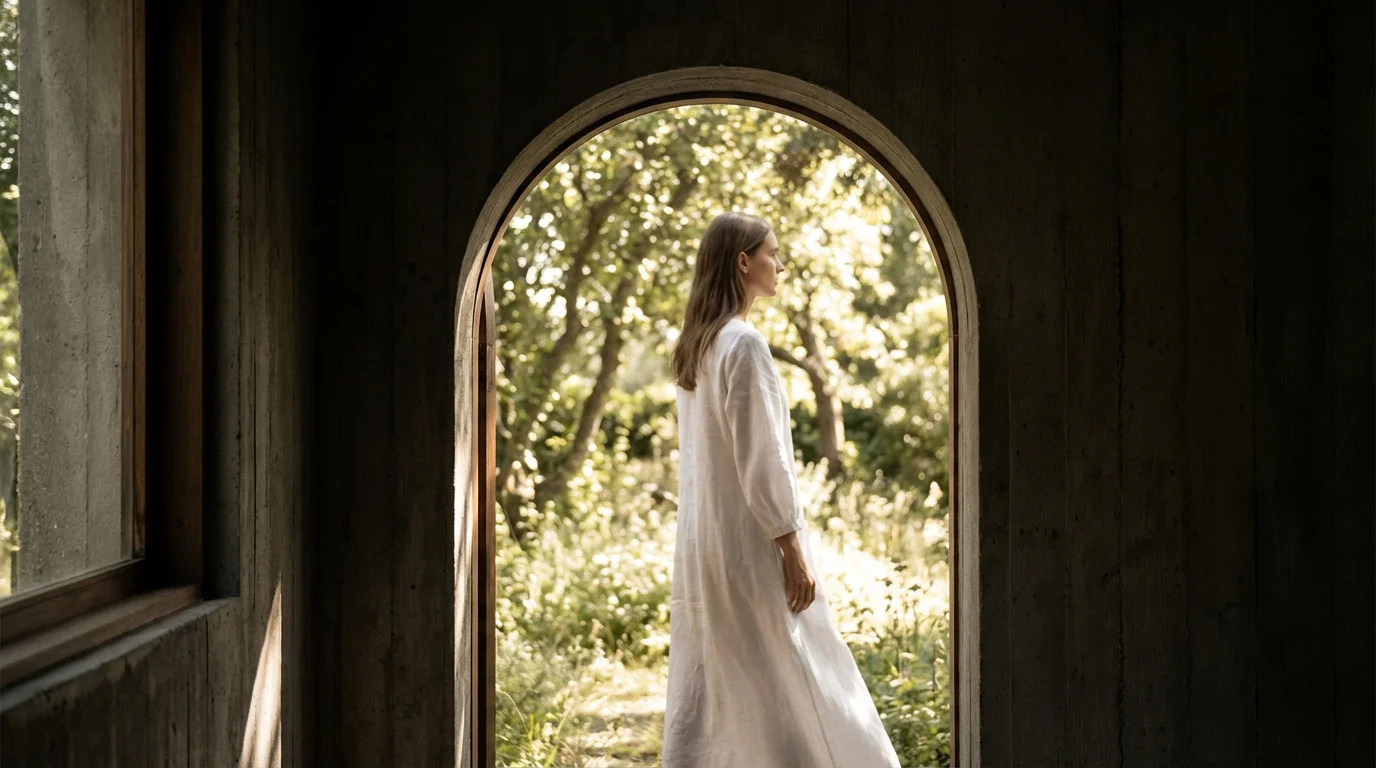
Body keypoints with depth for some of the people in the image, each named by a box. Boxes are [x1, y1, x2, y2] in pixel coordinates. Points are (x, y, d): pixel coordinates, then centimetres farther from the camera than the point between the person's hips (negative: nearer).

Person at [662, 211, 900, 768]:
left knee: (702, 698, 8)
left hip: (701, 546, 9)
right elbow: (760, 456, -18)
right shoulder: (743, 344, -15)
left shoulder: (696, 345, 12)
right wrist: (793, 550, -15)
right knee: (798, 694, 0)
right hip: (748, 542, -9)